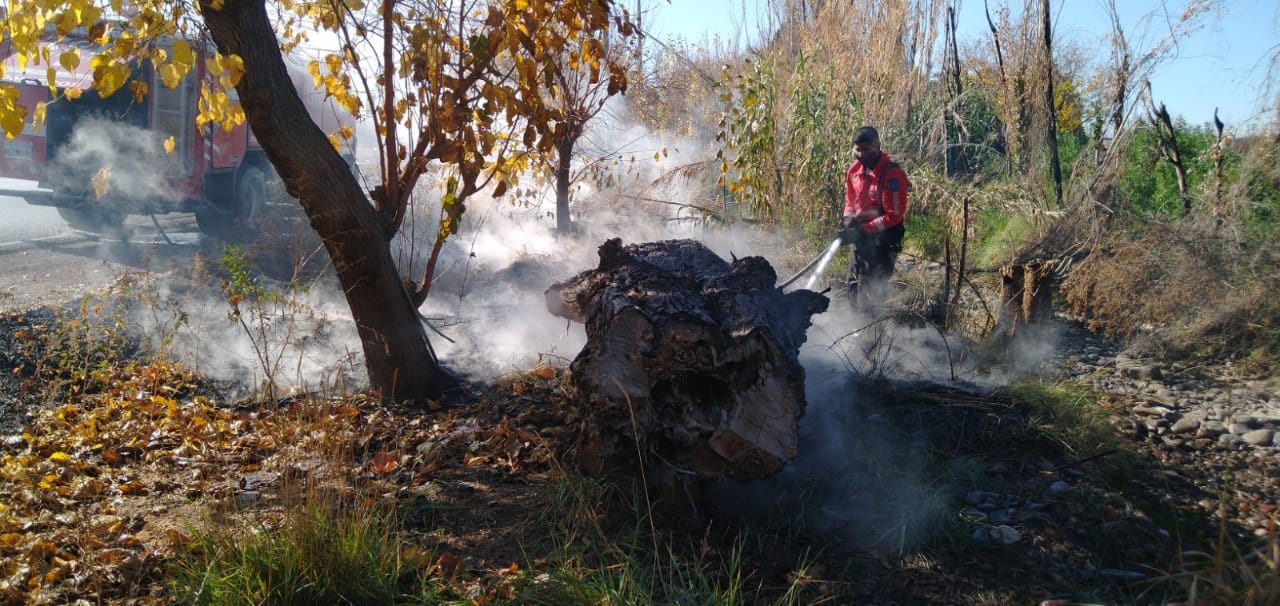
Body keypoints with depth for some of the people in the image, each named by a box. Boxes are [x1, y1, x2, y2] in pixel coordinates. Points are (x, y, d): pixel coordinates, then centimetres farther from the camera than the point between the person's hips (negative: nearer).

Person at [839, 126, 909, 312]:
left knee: (869, 292, -9)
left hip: (883, 238, -7)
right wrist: (848, 220, -4)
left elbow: (894, 216, -19)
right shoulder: (854, 171, 3)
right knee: (853, 289, 16)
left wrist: (864, 229, -22)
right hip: (861, 237, 8)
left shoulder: (892, 174, -19)